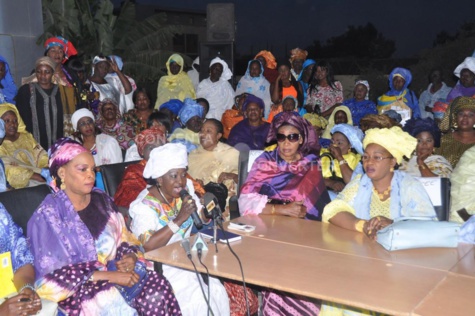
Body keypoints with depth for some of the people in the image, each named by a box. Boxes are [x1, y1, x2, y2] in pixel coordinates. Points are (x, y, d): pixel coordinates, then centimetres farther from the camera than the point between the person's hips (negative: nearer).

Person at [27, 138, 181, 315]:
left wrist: (131, 257, -10)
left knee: (158, 288, -23)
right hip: (78, 289, -5)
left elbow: (125, 239, 15)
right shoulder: (48, 215, -8)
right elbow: (52, 278, -14)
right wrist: (108, 276, -21)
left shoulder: (101, 200, 8)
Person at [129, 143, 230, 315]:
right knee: (197, 298, -23)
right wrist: (179, 219, -29)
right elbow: (148, 246, -28)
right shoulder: (144, 205, -16)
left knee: (220, 291, -14)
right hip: (160, 266, -6)